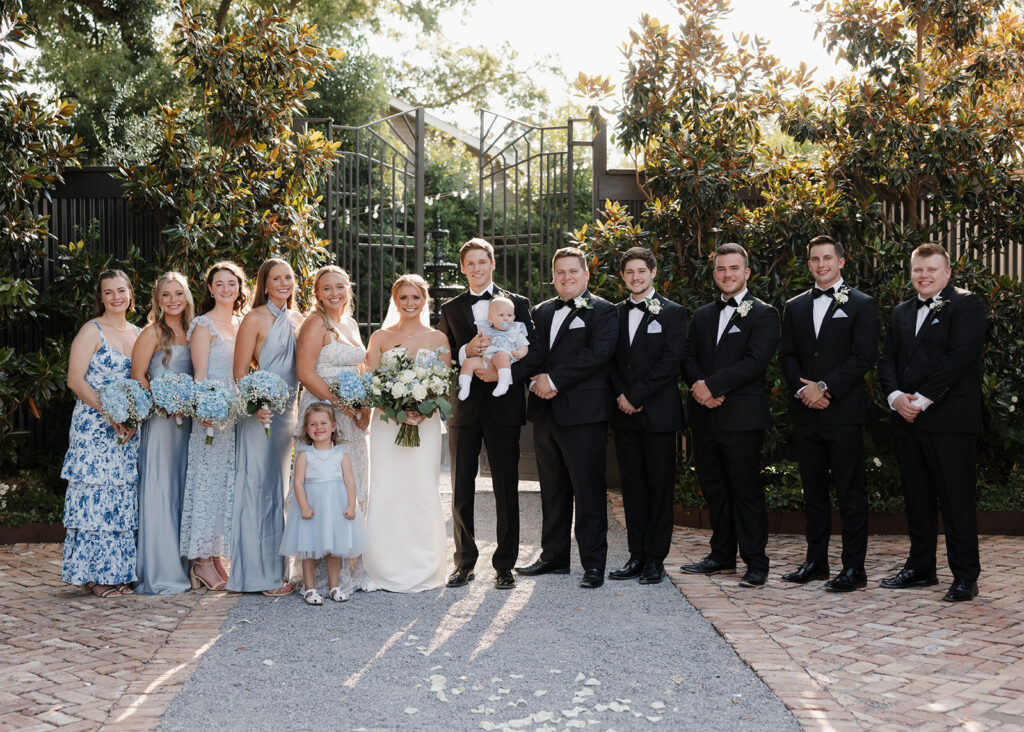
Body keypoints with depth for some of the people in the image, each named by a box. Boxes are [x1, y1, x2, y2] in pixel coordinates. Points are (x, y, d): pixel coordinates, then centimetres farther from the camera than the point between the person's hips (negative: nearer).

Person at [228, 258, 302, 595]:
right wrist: (256, 405, -24)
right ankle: (260, 575, 3)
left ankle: (274, 569, 21)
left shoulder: (297, 321, 14)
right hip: (260, 413, -7)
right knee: (259, 489, -3)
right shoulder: (255, 319, -6)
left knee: (278, 491, 12)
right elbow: (240, 371, -11)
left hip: (287, 412, 7)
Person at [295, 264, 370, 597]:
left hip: (353, 417, 8)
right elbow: (305, 372, -16)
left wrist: (366, 407, 5)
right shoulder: (316, 323, -8)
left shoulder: (351, 324, 16)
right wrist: (343, 404, -19)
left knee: (353, 489, 10)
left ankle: (351, 568, 19)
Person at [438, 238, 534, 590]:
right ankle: (464, 562, 17)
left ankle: (504, 565, 10)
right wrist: (466, 352, -15)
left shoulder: (517, 304, 7)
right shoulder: (450, 309, 11)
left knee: (506, 488, 1)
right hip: (464, 408, 2)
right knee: (461, 489, 6)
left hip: (503, 406, -2)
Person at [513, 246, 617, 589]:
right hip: (546, 413, 6)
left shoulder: (602, 311, -2)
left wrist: (554, 379, -15)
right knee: (552, 490, 13)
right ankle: (554, 556, 23)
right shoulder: (542, 311, 18)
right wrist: (535, 381, -12)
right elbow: (533, 355, 10)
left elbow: (597, 354, -15)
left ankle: (594, 564, 3)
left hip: (583, 414, -6)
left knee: (588, 490, -3)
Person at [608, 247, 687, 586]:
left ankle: (656, 558, 6)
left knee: (659, 486, 0)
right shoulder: (614, 313, 14)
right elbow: (609, 360, 10)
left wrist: (636, 396, -13)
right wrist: (620, 395, -5)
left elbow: (669, 363, -10)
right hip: (624, 414, 4)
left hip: (658, 414, -4)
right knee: (632, 485, 7)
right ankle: (637, 555, 13)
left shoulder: (672, 313, -1)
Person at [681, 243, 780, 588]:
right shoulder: (702, 316, 18)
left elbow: (754, 361, -13)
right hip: (705, 417, 6)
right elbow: (689, 358, 11)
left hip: (742, 417, -6)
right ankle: (722, 556, 23)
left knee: (746, 491, -3)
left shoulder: (763, 314, -1)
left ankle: (756, 564, 4)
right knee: (713, 490, 12)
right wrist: (700, 386, -10)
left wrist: (712, 385, -18)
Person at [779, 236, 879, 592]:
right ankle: (815, 561, 18)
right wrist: (802, 389, -7)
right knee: (813, 491, 11)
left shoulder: (861, 305, 1)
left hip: (843, 412, -5)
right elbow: (787, 355, 10)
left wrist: (825, 388, -14)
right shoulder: (795, 307, 15)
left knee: (850, 492, -2)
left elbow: (863, 356, -8)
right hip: (806, 413, 5)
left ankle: (854, 568, 2)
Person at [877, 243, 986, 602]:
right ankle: (920, 568, 21)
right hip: (908, 422, 7)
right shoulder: (901, 313, 19)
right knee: (916, 498, 12)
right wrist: (895, 395, -5)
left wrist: (922, 399, -16)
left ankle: (965, 577, 1)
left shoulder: (966, 306, -3)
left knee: (956, 499, -4)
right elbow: (887, 360, 14)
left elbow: (959, 357, -14)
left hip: (950, 420, -7)